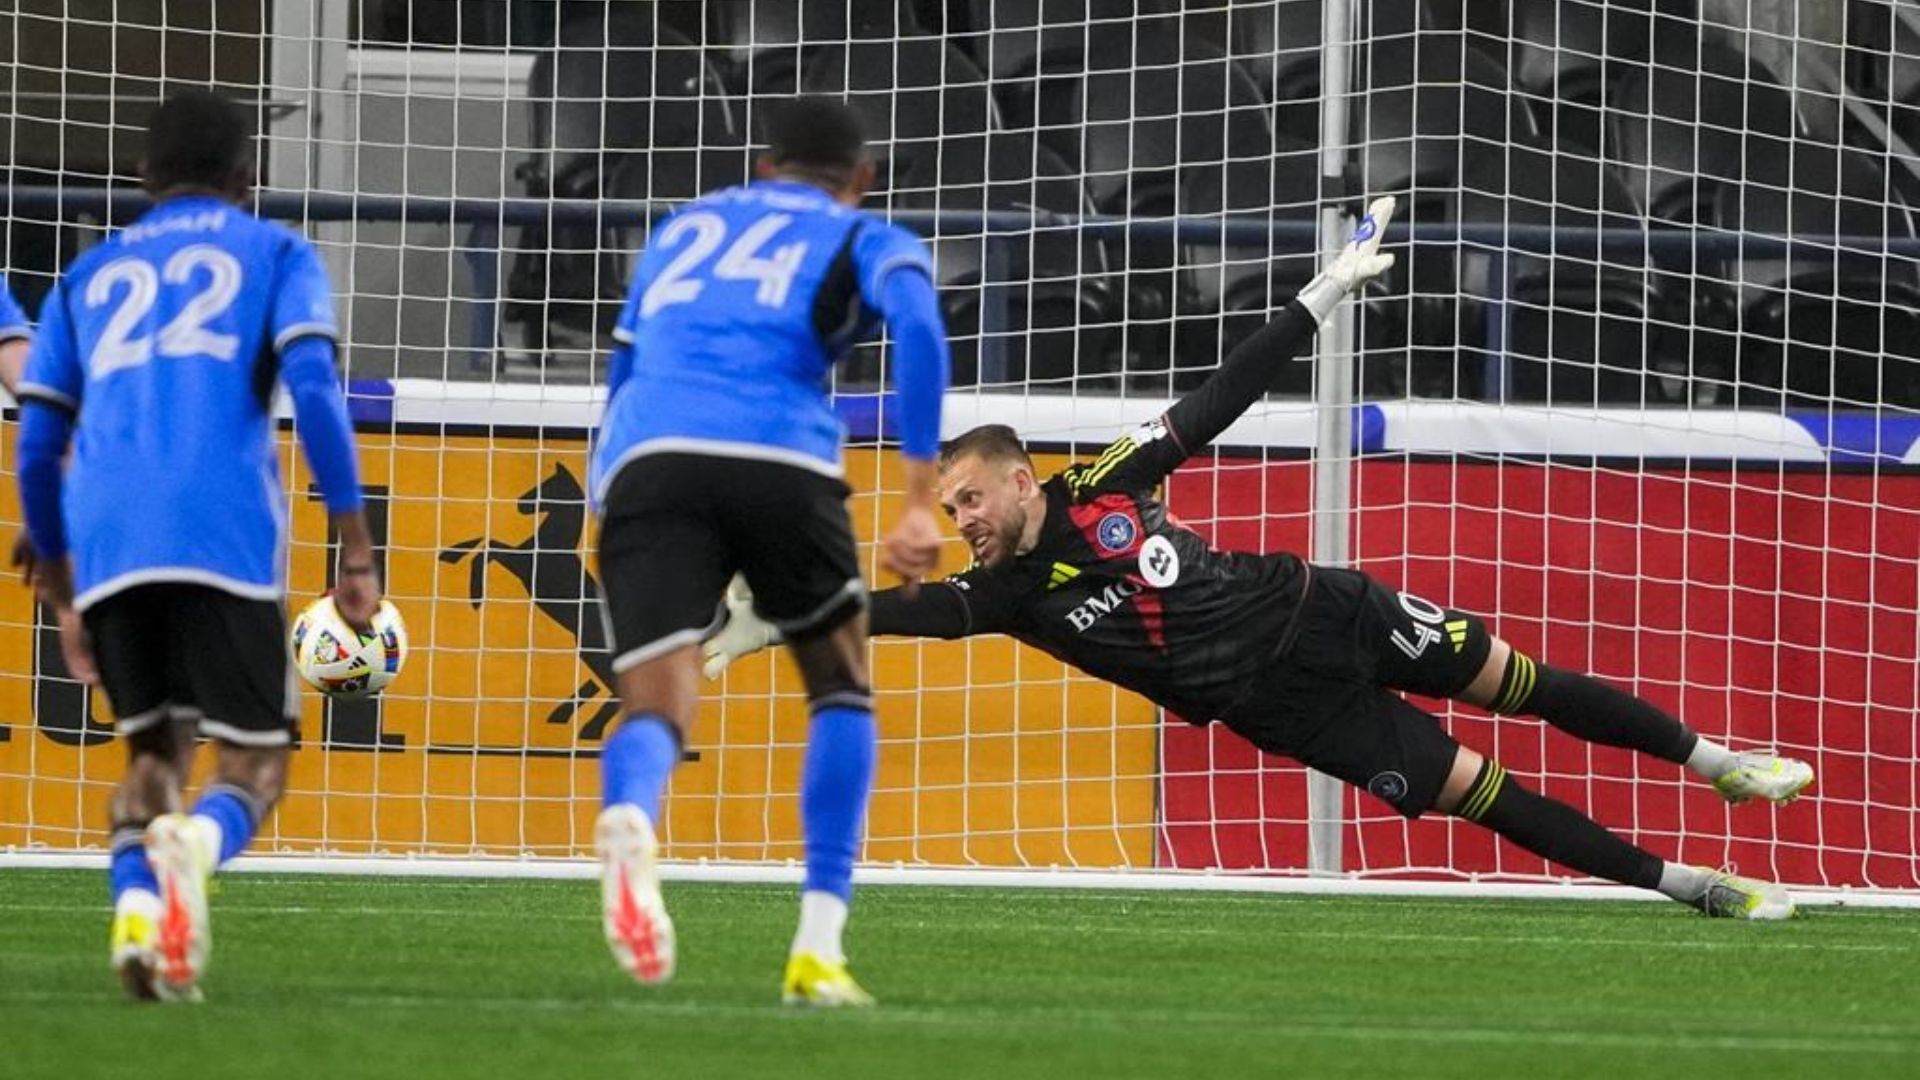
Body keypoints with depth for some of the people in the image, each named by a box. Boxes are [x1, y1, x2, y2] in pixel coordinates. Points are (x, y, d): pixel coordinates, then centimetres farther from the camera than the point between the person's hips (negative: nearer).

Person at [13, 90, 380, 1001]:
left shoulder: (90, 277, 26)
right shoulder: (276, 256, 16)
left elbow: (36, 446, 21)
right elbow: (313, 390, -1)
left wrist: (53, 569, 35)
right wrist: (356, 550, -3)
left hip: (108, 549, 3)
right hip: (225, 540, -3)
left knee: (154, 752, 17)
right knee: (255, 763, 4)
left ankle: (135, 910, -13)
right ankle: (191, 848, -32)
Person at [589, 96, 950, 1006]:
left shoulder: (685, 227, 35)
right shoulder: (868, 241, 21)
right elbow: (917, 326, -1)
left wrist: (606, 503, 54)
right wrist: (920, 502, -2)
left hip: (646, 457, 2)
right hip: (779, 456, -2)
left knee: (656, 704, -8)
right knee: (841, 686, 20)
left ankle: (628, 816, -47)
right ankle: (818, 948, 8)